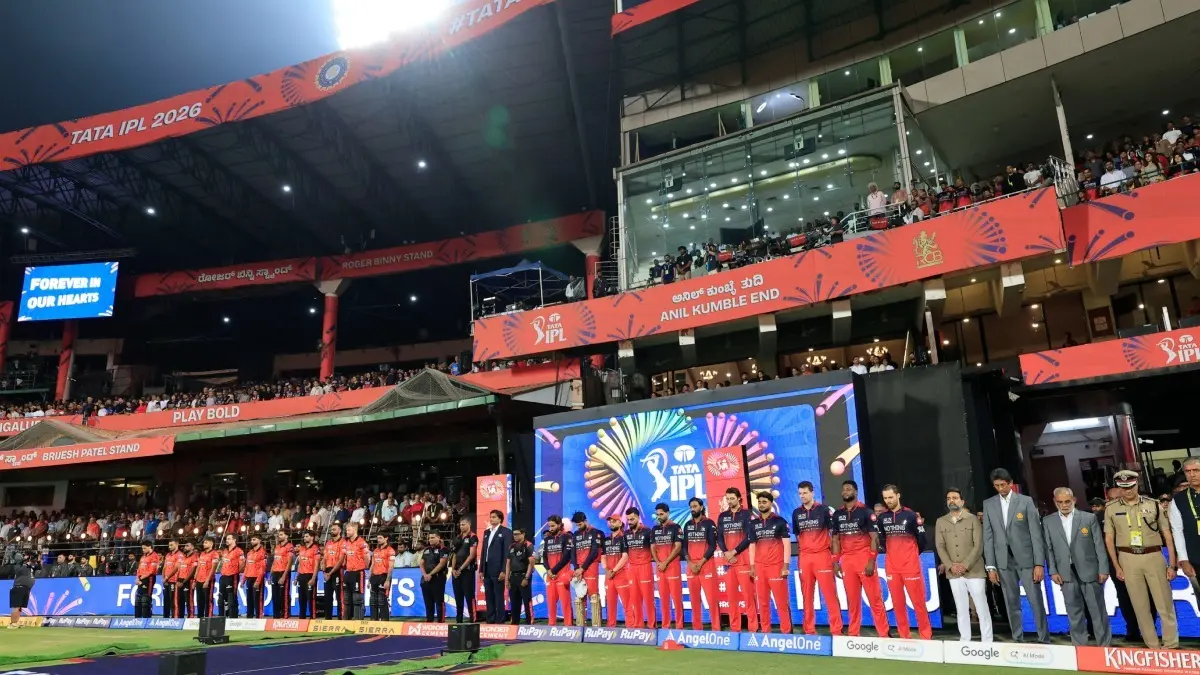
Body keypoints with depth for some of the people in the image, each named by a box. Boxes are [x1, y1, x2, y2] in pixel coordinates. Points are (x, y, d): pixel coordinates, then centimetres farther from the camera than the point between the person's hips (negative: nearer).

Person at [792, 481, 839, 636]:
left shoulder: (824, 509, -2)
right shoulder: (796, 513, 9)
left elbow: (833, 533, 0)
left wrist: (835, 557, -5)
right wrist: (799, 558, 10)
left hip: (822, 555, -4)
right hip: (804, 558, 4)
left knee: (830, 594, -4)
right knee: (807, 595, 7)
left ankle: (836, 630, 1)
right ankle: (809, 630, 14)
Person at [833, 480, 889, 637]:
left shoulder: (865, 511, -3)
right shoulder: (838, 514, 11)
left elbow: (874, 538, -6)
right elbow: (836, 540, 15)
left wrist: (871, 561, -13)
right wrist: (836, 562, 8)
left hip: (864, 559, -4)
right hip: (846, 560, 4)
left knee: (875, 597, -2)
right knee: (852, 599, 8)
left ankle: (883, 633, 4)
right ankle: (853, 633, 15)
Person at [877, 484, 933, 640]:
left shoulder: (911, 515, -5)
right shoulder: (882, 518, 6)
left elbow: (921, 538, 1)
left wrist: (913, 555, 9)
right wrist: (892, 553, 11)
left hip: (911, 566, -4)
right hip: (892, 567, 4)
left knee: (918, 601, 0)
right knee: (897, 603, 7)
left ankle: (926, 635, 10)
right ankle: (903, 636, 16)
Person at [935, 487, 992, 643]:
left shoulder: (972, 519, 1)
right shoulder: (940, 522, 9)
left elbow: (978, 546, -6)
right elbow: (940, 546, 5)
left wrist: (965, 565, -14)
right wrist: (950, 566, -9)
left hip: (974, 570, -3)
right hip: (953, 573, 3)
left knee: (981, 607, 0)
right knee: (961, 608, 8)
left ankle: (987, 641, 7)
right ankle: (965, 640, 15)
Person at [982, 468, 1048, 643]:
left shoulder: (1026, 501, -2)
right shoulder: (988, 504, 4)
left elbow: (1036, 533, -4)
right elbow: (988, 536, 4)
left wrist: (1039, 563, -9)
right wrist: (990, 566, 0)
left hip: (1026, 558, -2)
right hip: (1004, 560, 2)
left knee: (1036, 601, 0)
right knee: (1012, 603, 7)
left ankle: (1044, 639, 11)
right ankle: (1018, 639, 15)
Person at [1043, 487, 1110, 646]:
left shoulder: (1089, 518, 1)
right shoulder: (1048, 521, 4)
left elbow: (1099, 545, 1)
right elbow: (1049, 548, 5)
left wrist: (1103, 569, -3)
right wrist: (1053, 571, -1)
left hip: (1089, 571, -1)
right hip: (1066, 573, 1)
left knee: (1098, 611, 6)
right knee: (1074, 613, 6)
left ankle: (1105, 645, 18)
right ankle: (1080, 647, 13)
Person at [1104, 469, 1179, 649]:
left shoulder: (1153, 505, 2)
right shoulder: (1111, 509, 2)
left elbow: (1167, 535, 4)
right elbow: (1109, 539, 6)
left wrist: (1172, 564, 1)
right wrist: (1117, 566, 3)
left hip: (1153, 556, 0)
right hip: (1128, 559, 0)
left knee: (1165, 604, 2)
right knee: (1140, 606, 7)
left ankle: (1171, 646, 13)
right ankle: (1152, 646, 16)